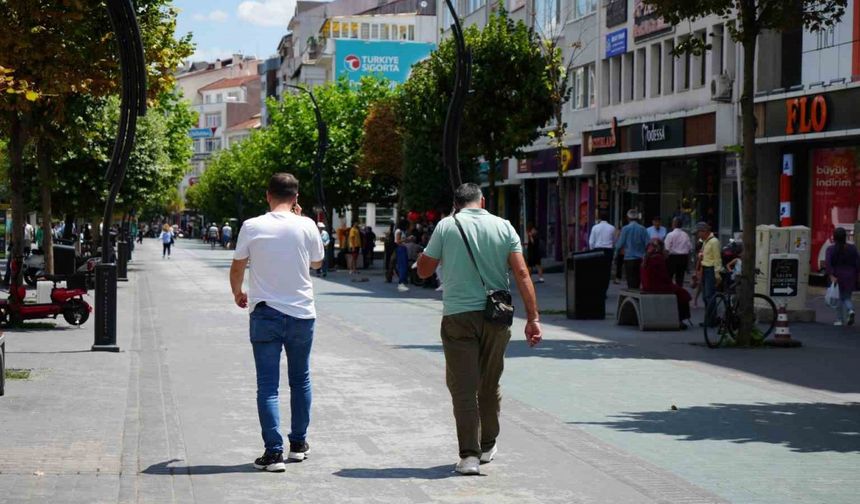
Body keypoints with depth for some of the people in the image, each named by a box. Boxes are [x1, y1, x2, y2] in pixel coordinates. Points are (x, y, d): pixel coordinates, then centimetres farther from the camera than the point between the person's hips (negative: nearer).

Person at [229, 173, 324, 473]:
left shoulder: (252, 227, -6)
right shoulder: (306, 226, -5)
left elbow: (237, 267, 3)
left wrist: (238, 293, 24)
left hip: (265, 314, -1)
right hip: (301, 313, 1)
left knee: (267, 385, -1)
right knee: (300, 380, 18)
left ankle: (273, 452, -9)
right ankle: (298, 444, 26)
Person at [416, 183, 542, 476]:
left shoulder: (447, 226, -1)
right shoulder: (504, 227, 3)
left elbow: (423, 270, 4)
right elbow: (521, 273, -4)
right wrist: (533, 317, -5)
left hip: (458, 316, -2)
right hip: (496, 317, 3)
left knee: (463, 388, -1)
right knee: (489, 385, 17)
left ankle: (469, 455, -9)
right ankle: (488, 446, 31)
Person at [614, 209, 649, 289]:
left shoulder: (625, 229, -7)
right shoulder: (643, 229, -1)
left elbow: (620, 245, -6)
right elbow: (648, 244, -4)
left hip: (629, 258, -3)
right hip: (640, 258, 3)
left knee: (631, 281, 0)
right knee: (637, 280, 12)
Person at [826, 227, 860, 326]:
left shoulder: (831, 249, -5)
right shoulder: (852, 248, 0)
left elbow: (827, 262, -18)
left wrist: (831, 275, -21)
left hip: (837, 277, -1)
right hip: (850, 277, 1)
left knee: (839, 298, 10)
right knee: (847, 297, 14)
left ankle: (839, 320, 8)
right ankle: (850, 310, -15)